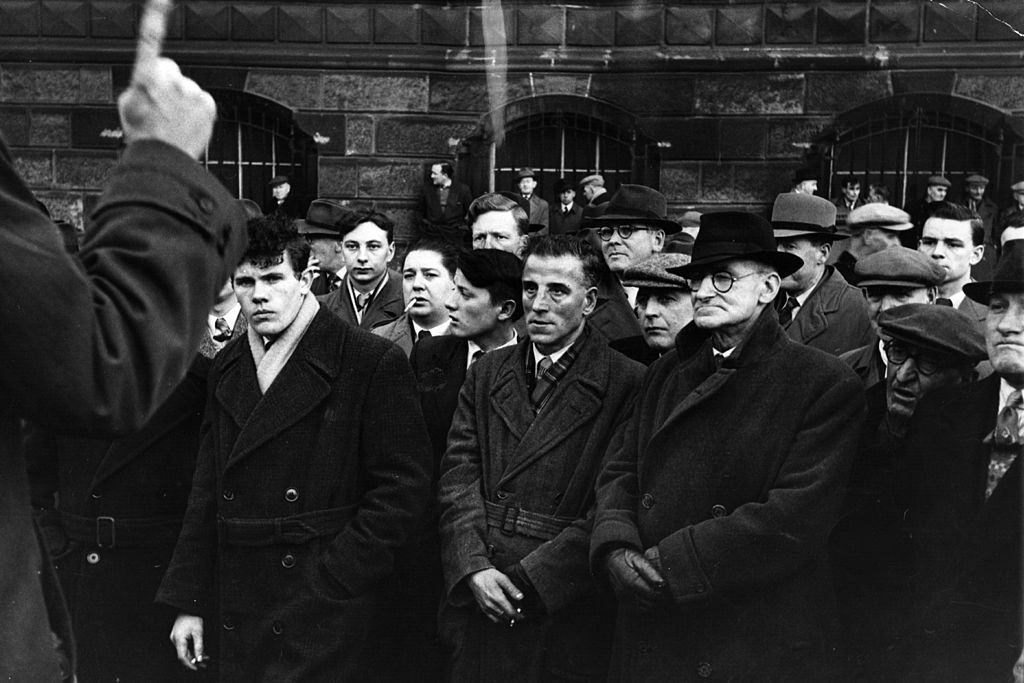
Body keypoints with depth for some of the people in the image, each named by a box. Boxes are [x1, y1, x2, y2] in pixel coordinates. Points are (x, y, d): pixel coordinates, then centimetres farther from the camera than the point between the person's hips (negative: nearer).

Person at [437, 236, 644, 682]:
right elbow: (459, 475, 3)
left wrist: (527, 578, -16)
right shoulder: (487, 373, 9)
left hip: (564, 616, -4)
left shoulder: (626, 384, -7)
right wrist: (473, 568, -10)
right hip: (474, 602, 4)